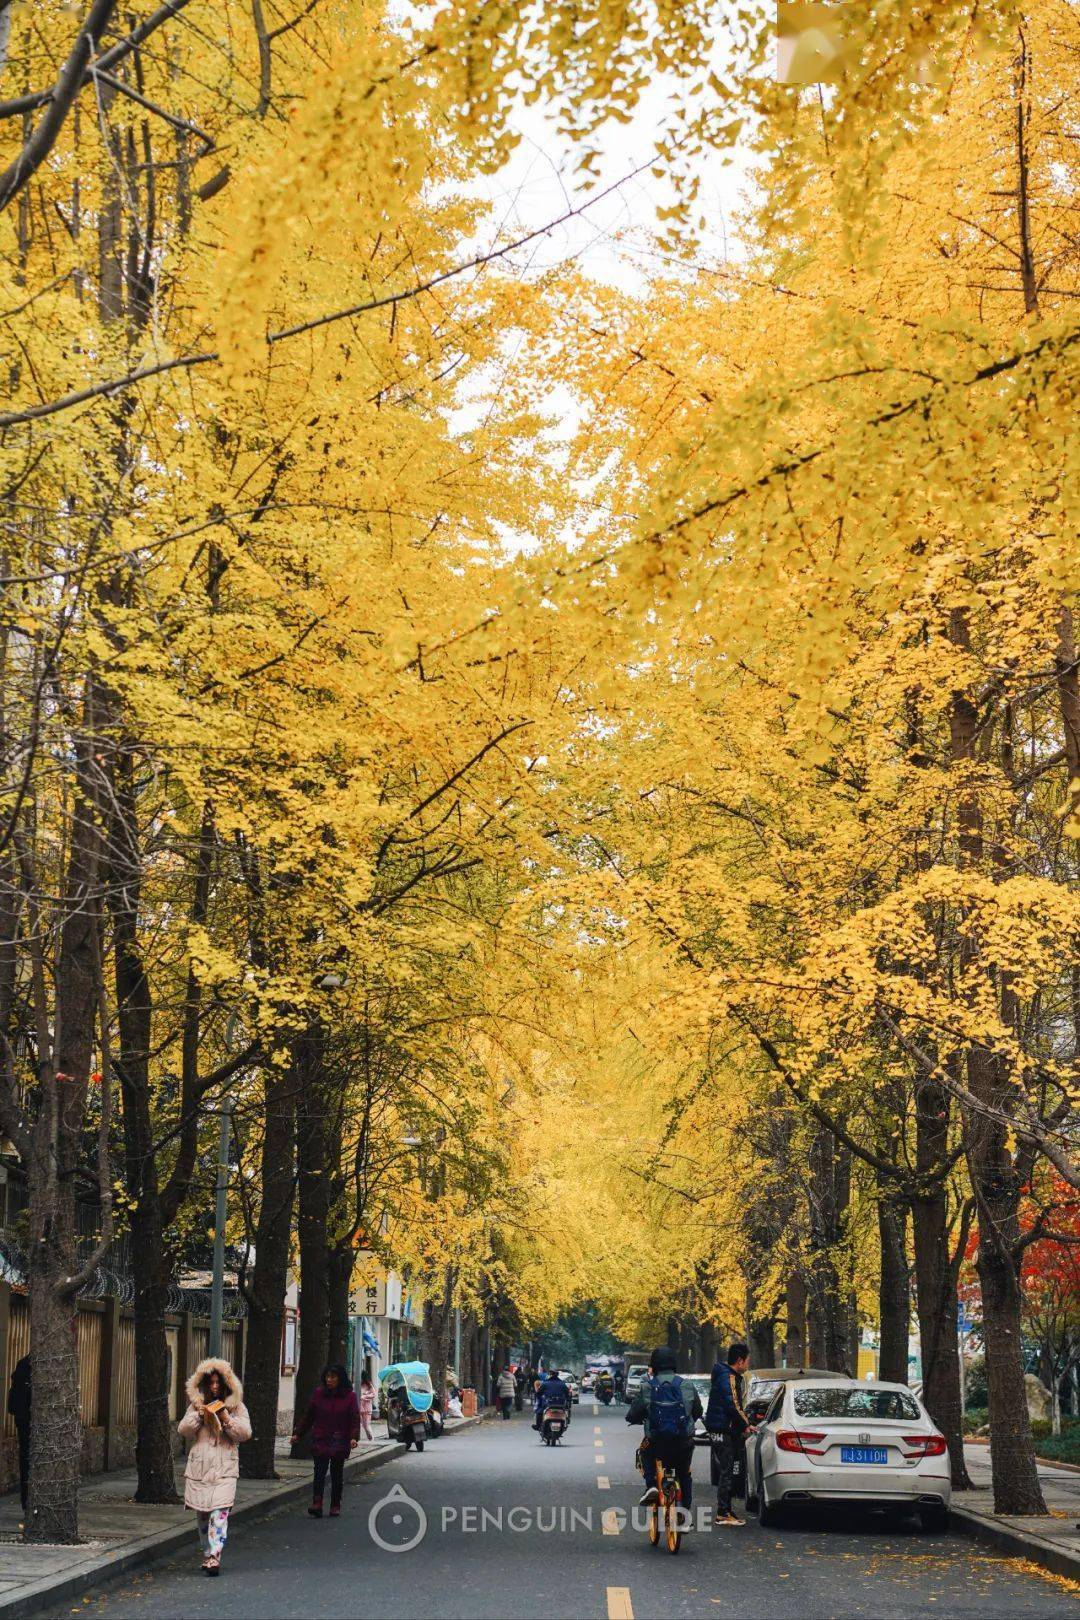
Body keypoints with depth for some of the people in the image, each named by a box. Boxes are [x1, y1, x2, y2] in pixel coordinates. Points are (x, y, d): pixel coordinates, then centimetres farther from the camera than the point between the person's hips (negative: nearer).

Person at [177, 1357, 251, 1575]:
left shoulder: (236, 1407, 8)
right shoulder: (196, 1405, 13)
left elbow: (245, 1433, 0)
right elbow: (183, 1430, 4)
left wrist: (226, 1419, -12)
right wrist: (199, 1414, -10)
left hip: (225, 1467, -3)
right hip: (199, 1466, 3)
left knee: (219, 1512, -16)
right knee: (201, 1513, 7)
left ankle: (214, 1557, -23)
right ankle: (207, 1553, 20)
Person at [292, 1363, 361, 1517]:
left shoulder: (349, 1396, -2)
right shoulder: (318, 1393, 2)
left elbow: (355, 1419, -3)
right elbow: (308, 1416, 9)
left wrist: (354, 1437, -17)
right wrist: (297, 1433, 6)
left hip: (340, 1442, 0)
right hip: (320, 1440, 0)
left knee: (337, 1474, 9)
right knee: (319, 1472, -12)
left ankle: (335, 1506, 20)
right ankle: (317, 1504, -17)